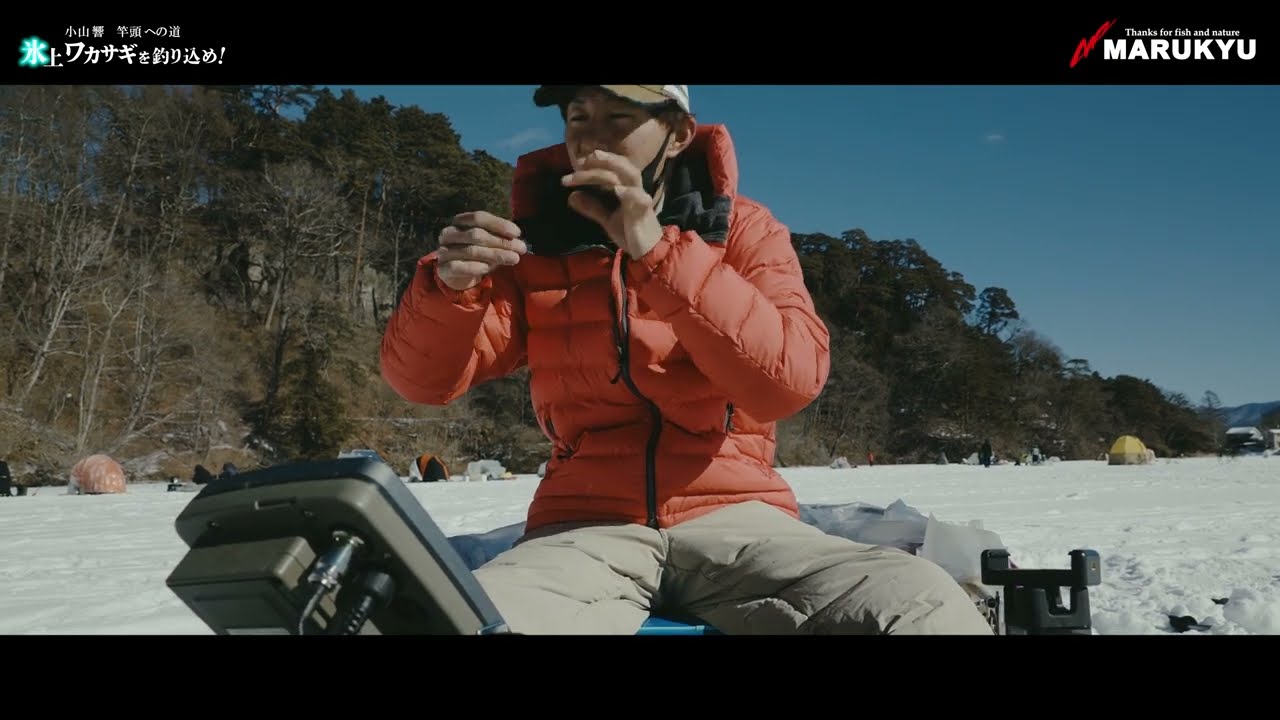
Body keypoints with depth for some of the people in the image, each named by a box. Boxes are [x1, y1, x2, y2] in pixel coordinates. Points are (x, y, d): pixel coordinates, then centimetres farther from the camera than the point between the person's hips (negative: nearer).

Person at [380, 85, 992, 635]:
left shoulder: (741, 229, 4)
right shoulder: (535, 239, 7)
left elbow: (792, 379, -14)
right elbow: (423, 379, 0)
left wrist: (658, 252, -22)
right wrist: (450, 288, -22)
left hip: (730, 518, 0)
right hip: (587, 528, 1)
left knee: (922, 603, -27)